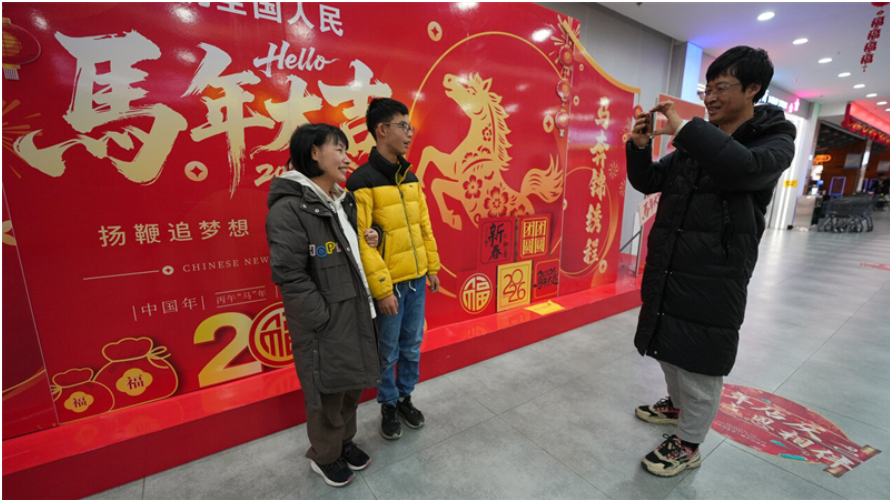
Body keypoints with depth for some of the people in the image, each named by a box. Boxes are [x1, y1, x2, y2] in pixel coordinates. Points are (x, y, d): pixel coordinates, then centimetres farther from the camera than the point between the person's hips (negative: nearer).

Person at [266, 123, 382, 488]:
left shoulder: (343, 202, 9)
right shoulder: (289, 208, -18)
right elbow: (289, 276, -20)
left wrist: (371, 239, 1)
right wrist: (324, 320, -17)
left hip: (356, 315, 8)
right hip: (324, 324, -8)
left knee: (353, 385, 21)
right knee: (328, 393, 12)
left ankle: (345, 442, 45)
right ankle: (324, 456, 38)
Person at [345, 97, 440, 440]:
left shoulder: (410, 177, 9)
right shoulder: (362, 181, -14)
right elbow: (362, 242, -17)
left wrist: (432, 267, 13)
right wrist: (382, 290, -16)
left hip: (416, 280, 6)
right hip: (389, 284, -6)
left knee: (412, 346, 18)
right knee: (388, 351, 11)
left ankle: (405, 398, 40)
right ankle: (388, 406, 35)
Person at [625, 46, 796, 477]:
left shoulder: (776, 140, -4)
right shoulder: (697, 143, 12)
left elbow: (744, 169, -27)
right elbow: (648, 182, 12)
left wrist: (683, 127, -23)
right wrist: (639, 145, -5)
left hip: (714, 277, -6)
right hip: (666, 268, 6)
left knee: (700, 364, 4)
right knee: (666, 348, 20)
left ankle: (688, 445, 24)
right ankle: (676, 404, 45)